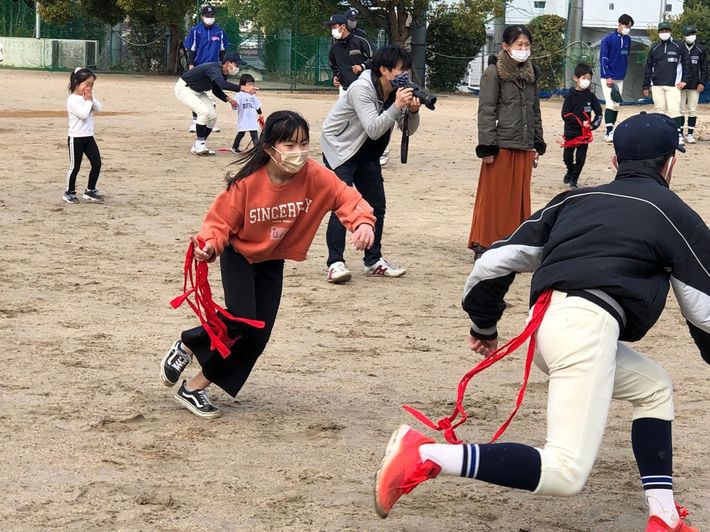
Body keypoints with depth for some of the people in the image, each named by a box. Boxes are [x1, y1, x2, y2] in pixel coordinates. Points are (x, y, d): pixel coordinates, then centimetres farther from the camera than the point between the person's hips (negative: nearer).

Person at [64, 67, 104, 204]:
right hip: (76, 138, -7)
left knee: (97, 163, 2)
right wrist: (88, 101, -16)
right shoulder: (73, 99, -15)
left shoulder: (89, 96, 9)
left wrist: (91, 99, -9)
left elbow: (99, 109, 2)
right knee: (75, 167, 1)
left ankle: (90, 191, 13)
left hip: (88, 137, 7)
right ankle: (69, 193, 15)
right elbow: (83, 114, -25)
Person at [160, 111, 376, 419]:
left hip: (272, 262, 4)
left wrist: (363, 221, -45)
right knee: (241, 320, -22)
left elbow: (347, 197, -24)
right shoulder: (248, 182, -26)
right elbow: (221, 220, -19)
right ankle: (186, 346, 8)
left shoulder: (316, 177, -21)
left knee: (258, 335, -2)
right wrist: (210, 244, -40)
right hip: (239, 255, -4)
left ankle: (195, 387, 12)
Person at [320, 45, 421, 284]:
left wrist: (413, 111, -20)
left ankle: (373, 261, 16)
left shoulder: (398, 91, -3)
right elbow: (373, 130, -34)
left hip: (367, 154, 8)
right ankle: (335, 263, -18)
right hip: (339, 148, -8)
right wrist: (397, 106, -38)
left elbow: (409, 129, 0)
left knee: (377, 205, 7)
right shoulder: (362, 89, -26)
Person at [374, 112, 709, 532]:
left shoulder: (574, 200, 26)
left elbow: (496, 262, 20)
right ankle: (424, 456, -26)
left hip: (545, 323, 7)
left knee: (654, 389, 28)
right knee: (566, 473, -15)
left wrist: (484, 325, 33)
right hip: (587, 326, -7)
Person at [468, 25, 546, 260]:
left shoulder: (529, 74, 14)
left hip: (524, 147, 6)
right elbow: (486, 111, -9)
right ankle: (483, 244, 6)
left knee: (519, 197, 9)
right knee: (493, 197, -1)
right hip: (501, 146, -6)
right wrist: (487, 147, -15)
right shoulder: (494, 73, -5)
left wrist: (538, 143, 15)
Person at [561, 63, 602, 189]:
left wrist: (593, 124, -9)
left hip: (585, 133, 2)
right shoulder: (570, 96, -7)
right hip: (571, 132, -2)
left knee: (581, 158, 1)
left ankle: (573, 179, 18)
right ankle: (570, 172, 38)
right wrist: (581, 122, -17)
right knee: (567, 157, 8)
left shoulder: (590, 96, 2)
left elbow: (599, 112, 6)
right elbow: (565, 115, -11)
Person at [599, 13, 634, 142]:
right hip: (608, 77, -6)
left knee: (616, 105, 6)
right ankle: (609, 132, -15)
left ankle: (611, 132, 12)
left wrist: (623, 74, 12)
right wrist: (608, 77, -16)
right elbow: (603, 58, -12)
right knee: (610, 104, -12)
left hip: (620, 78, 6)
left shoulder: (627, 40, 8)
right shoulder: (608, 39, -10)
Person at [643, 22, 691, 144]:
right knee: (659, 110, 4)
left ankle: (678, 135, -16)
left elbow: (686, 63, 9)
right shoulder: (654, 48, 12)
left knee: (674, 110, -13)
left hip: (673, 85, -3)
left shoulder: (679, 47, 5)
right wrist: (646, 86, 12)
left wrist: (684, 80, 0)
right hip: (657, 85, 3)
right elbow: (648, 67, 15)